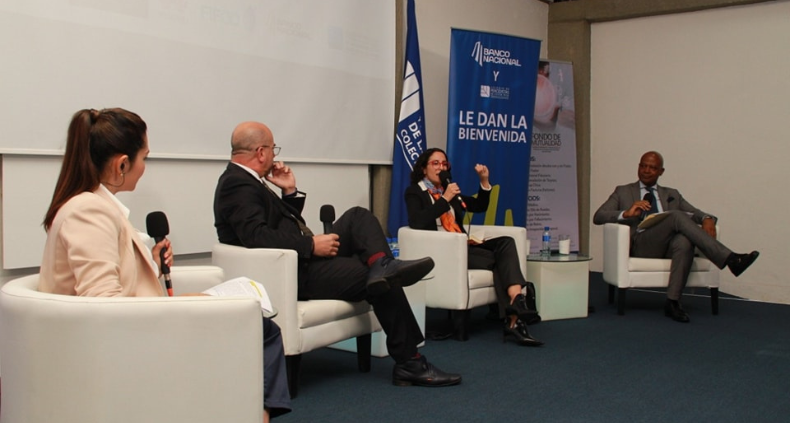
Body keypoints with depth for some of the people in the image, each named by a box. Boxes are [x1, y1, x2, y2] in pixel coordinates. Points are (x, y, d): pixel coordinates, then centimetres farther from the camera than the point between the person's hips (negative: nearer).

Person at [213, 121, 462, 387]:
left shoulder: (243, 180, 15)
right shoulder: (238, 185, -16)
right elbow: (255, 235, -31)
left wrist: (289, 192, 6)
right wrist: (311, 244, -25)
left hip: (304, 259, 11)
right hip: (294, 274, -11)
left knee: (357, 217, 7)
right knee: (385, 285, -9)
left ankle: (381, 265, -22)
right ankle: (409, 363, 0)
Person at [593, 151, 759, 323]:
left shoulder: (671, 194, 30)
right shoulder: (622, 192, 21)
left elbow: (696, 213, 18)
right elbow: (598, 217, 6)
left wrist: (707, 219, -8)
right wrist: (626, 213, -13)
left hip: (669, 244, 3)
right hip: (640, 245, -3)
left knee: (684, 241, -36)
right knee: (677, 216, -29)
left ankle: (672, 302, -34)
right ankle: (729, 259, -34)